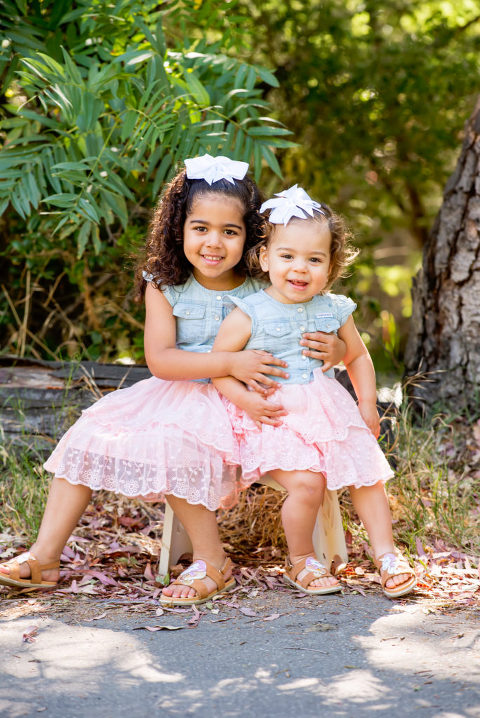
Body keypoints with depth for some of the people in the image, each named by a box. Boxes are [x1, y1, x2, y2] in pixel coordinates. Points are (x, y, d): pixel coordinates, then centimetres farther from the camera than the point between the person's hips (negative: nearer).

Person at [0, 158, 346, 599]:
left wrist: (332, 349, -24)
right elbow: (159, 359, -14)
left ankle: (212, 562, -16)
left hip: (235, 405, -4)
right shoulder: (165, 287, -1)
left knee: (171, 443, -31)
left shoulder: (263, 291, -4)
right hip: (175, 395, 4)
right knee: (90, 434, -10)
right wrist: (230, 363, -26)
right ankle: (44, 557, -6)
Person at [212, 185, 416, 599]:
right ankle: (300, 562, 0)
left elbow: (358, 356, 20)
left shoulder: (334, 311, 5)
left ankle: (386, 555, 17)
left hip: (329, 409, 5)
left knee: (367, 475, -1)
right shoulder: (250, 315, -8)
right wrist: (245, 398, -18)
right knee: (306, 483, -23)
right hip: (275, 418, -5)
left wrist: (367, 402, 11)